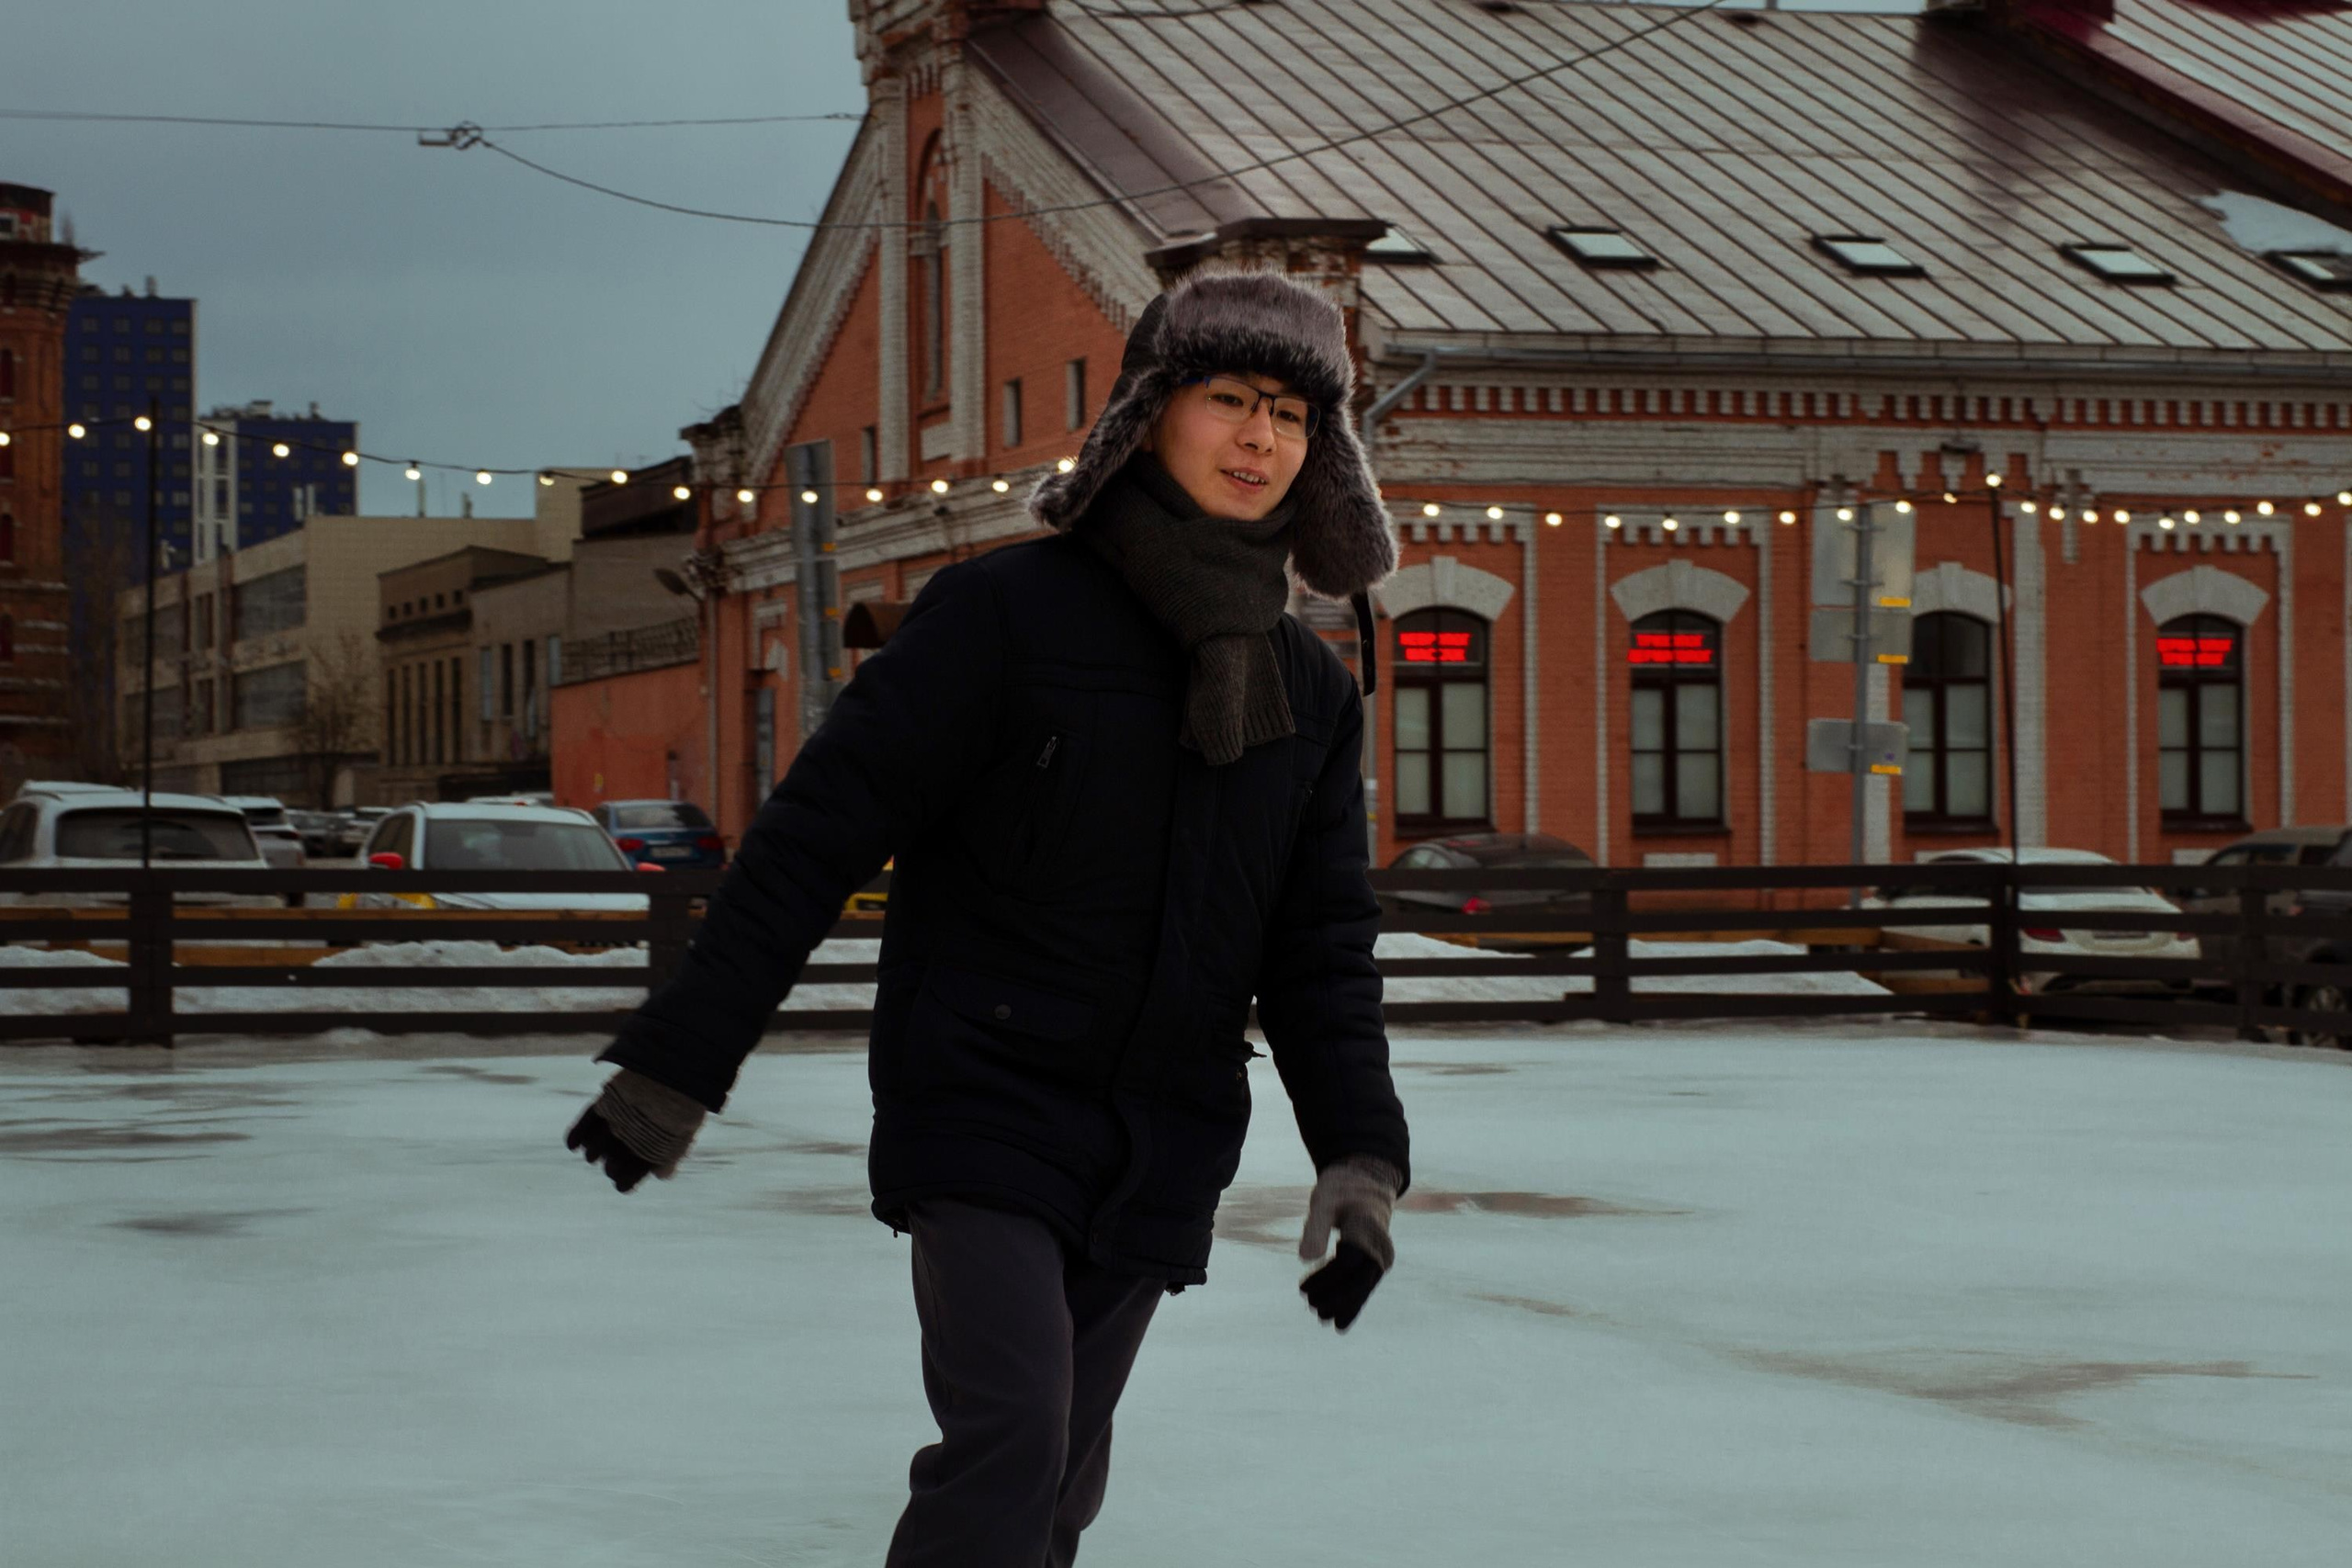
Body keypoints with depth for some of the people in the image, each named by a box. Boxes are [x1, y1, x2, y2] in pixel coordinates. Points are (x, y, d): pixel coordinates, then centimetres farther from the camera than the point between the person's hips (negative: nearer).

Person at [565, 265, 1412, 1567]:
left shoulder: (1312, 693, 8)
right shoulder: (1006, 613, -9)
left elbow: (1322, 947, 10)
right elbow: (818, 830, -9)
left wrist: (1358, 1152, -5)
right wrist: (678, 1060, -10)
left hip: (1156, 1163, 6)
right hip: (983, 1115, -5)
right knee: (1009, 1443, -19)